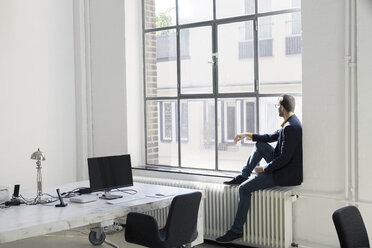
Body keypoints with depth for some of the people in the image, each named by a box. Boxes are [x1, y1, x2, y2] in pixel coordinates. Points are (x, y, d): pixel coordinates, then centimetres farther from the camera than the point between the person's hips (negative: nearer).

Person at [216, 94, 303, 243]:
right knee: (260, 145, 16)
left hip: (285, 175, -10)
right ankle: (243, 175, 25)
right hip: (285, 168, 10)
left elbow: (284, 158, -27)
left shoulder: (290, 127, -25)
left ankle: (237, 230, -2)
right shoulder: (291, 123, 8)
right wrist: (247, 135, 18)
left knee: (244, 189, -10)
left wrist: (263, 169, -15)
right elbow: (271, 137, 20)